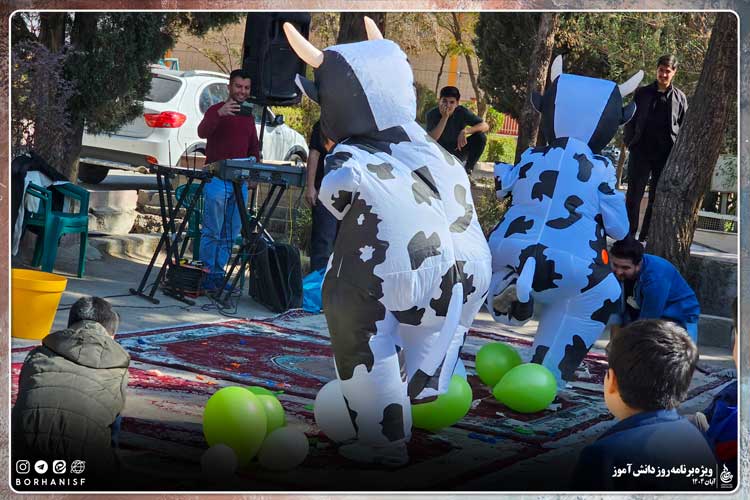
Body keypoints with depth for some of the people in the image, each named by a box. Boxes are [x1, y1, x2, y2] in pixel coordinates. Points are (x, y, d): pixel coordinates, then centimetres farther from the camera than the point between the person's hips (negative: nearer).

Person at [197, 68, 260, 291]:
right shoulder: (216, 110, -3)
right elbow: (202, 132, -21)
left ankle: (218, 272, 13)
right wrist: (220, 114, -38)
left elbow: (254, 147, 23)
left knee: (231, 232, 7)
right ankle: (206, 274, 1)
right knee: (212, 231, -4)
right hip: (217, 179, -6)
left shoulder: (248, 116, 17)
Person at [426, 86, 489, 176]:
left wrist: (465, 131, -34)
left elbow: (485, 126, -18)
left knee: (481, 136, -21)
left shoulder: (462, 112, -15)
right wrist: (444, 117, -33)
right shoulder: (432, 114, -17)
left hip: (458, 151, 1)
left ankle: (467, 170, -8)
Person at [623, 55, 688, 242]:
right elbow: (630, 119, 9)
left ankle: (645, 238, 10)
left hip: (666, 154, 1)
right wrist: (630, 142, -1)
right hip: (641, 151, -1)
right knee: (634, 195, -3)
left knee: (657, 198, 4)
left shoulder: (679, 97, 10)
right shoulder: (642, 93, 8)